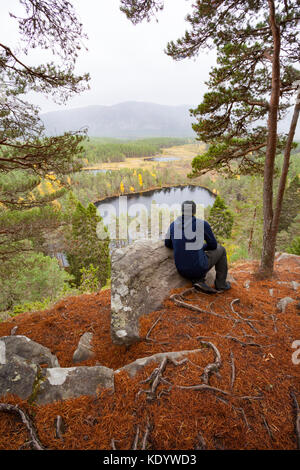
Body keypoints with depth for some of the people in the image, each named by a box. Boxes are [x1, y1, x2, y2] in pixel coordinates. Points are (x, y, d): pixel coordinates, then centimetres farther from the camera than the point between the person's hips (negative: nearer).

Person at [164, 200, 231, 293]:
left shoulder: (173, 224, 4)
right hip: (199, 268, -4)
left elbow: (167, 244, 19)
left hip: (182, 270, 4)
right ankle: (221, 284, 28)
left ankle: (198, 281, 11)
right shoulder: (203, 224, -7)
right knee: (220, 249, 23)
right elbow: (213, 245, 5)